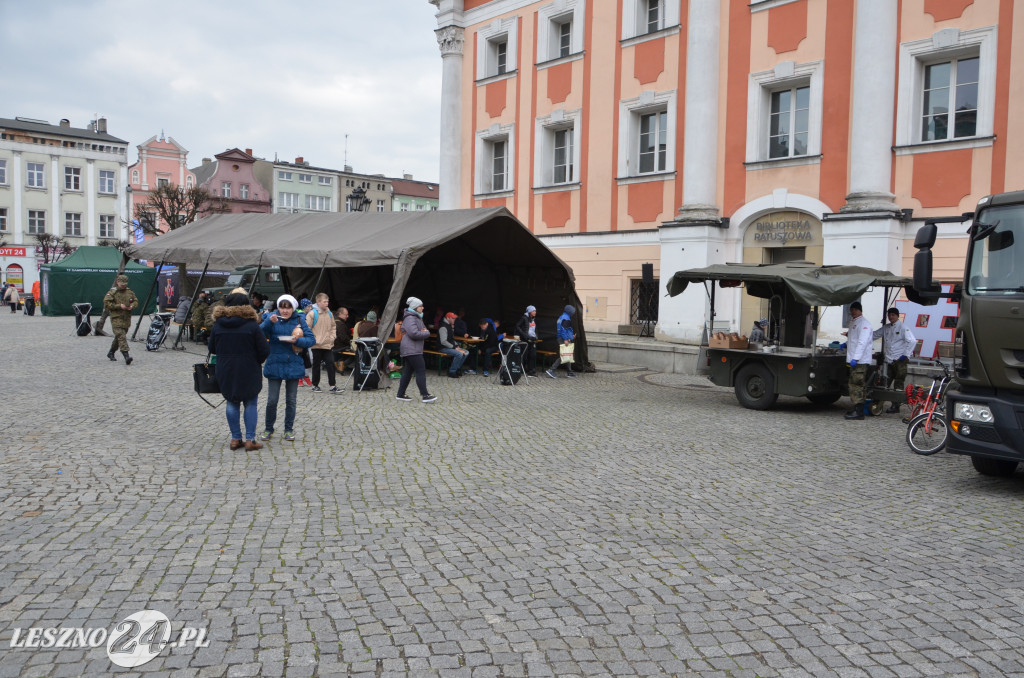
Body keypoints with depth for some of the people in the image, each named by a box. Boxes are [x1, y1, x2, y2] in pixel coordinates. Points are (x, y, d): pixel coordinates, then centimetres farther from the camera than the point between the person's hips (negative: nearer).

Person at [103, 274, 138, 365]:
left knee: (118, 337, 16)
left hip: (127, 319, 6)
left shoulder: (130, 292, 12)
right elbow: (106, 304, -11)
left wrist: (132, 306, -2)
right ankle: (126, 356, -27)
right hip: (116, 318, -6)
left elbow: (136, 301, 21)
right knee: (121, 337, -17)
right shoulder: (112, 293, -5)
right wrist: (119, 306, -18)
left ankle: (111, 353, 36)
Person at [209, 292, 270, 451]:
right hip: (248, 372, -3)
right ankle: (250, 440, 4)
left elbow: (212, 348, 9)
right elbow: (264, 351, -10)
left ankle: (235, 439, 14)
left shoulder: (217, 325, -1)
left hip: (225, 372, 3)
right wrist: (256, 362, 9)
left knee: (231, 403, 13)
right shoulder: (252, 325, -11)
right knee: (250, 404, 6)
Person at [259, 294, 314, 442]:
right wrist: (269, 322, -28)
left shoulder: (299, 320, 1)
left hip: (293, 365, 1)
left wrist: (297, 340, -18)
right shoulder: (272, 318, -1)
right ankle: (268, 429, 17)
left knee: (291, 400, 10)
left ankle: (289, 429, 23)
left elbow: (311, 339, -2)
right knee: (272, 400, 0)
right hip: (274, 364, -1)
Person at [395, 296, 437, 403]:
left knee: (408, 371, 11)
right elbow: (414, 333, -25)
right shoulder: (410, 318, -13)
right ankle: (425, 395, -9)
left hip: (413, 349, 10)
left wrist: (426, 331, -1)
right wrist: (425, 333, -10)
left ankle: (401, 394, 16)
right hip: (411, 350, -10)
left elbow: (425, 330, 24)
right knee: (421, 371, -10)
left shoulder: (417, 317, 20)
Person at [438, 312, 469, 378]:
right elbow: (443, 342, -24)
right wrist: (454, 347, -20)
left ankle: (456, 369, 3)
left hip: (451, 347, 10)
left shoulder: (449, 326, 16)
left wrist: (456, 346, 6)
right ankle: (452, 372, -17)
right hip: (444, 348, -10)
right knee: (459, 354, -29)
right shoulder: (443, 327, -17)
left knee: (466, 352, -2)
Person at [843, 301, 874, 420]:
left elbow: (862, 342, -20)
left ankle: (859, 411, -10)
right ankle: (856, 409, 18)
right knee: (854, 385, 12)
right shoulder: (853, 322, 20)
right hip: (853, 360, 10)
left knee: (857, 385, -10)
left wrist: (855, 358, -26)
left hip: (860, 361, -10)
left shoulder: (864, 323, -10)